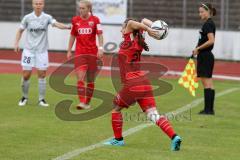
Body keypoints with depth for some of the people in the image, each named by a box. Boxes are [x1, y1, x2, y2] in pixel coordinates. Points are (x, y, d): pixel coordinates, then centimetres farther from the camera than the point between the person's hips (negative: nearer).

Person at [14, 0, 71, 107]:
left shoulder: (47, 17, -3)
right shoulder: (28, 18, 0)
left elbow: (57, 24, -20)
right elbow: (20, 30, 12)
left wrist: (68, 27, -38)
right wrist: (16, 43, 1)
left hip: (42, 50, 0)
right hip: (29, 50, 0)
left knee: (42, 75, 0)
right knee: (26, 75, 0)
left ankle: (41, 99, 10)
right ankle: (25, 97, 19)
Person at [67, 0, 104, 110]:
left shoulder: (95, 20, 0)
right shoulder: (75, 20, 7)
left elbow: (99, 35, -4)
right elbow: (72, 36, 15)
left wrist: (100, 48, -17)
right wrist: (69, 51, 12)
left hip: (92, 53, -1)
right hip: (79, 53, 1)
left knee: (90, 80, 7)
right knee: (80, 78, -14)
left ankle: (87, 103, 19)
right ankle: (81, 102, -20)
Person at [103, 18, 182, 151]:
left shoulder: (127, 41, -3)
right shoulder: (138, 43, 15)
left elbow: (131, 23, -15)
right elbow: (144, 21, 26)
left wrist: (148, 29, -14)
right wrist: (154, 27, 9)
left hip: (132, 84, -6)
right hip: (144, 82, 6)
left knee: (116, 108, 18)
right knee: (153, 115, -2)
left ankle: (118, 139, 24)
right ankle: (174, 136, -20)